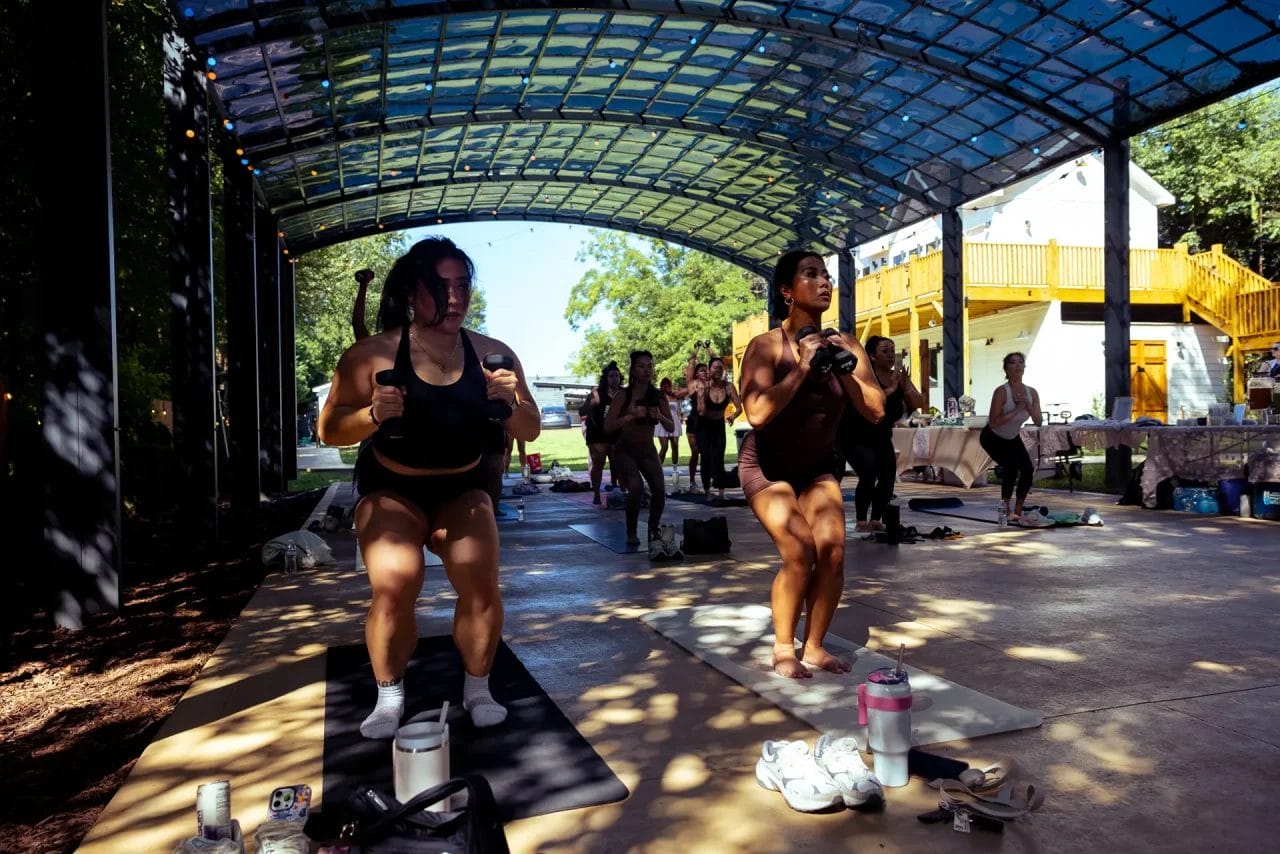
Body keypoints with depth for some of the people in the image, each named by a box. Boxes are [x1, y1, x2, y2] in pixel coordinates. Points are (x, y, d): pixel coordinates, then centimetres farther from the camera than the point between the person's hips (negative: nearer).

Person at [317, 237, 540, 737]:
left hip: (463, 489, 2)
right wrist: (372, 415, -31)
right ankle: (389, 697, 3)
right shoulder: (372, 354, -14)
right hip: (391, 489, -1)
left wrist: (510, 401, -23)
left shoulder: (492, 354, -7)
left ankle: (478, 689, 8)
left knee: (481, 584, -17)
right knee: (394, 588, -21)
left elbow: (530, 431, -2)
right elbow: (330, 431, -12)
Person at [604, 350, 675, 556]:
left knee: (659, 490, -18)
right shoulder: (623, 395, -14)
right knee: (636, 487, -25)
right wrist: (631, 416, -32)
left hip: (648, 450, 3)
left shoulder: (659, 397, -4)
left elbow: (671, 428, -1)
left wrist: (660, 416, -21)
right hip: (625, 450, -3)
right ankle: (631, 533, -4)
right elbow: (607, 426, -20)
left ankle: (653, 532, 3)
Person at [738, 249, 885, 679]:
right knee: (799, 552, -18)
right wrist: (804, 367, -34)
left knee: (833, 550, -11)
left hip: (818, 465, 5)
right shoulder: (767, 345, -22)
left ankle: (814, 646, 9)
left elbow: (875, 410, -13)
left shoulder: (846, 346, -8)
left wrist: (844, 369, -24)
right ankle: (783, 648, 5)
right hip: (767, 466, -4)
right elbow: (757, 413, -37)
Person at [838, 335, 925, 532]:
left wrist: (906, 389, -26)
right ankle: (861, 521, -12)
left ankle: (875, 519, 11)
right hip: (854, 437, -6)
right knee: (869, 473, -24)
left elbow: (919, 403, -9)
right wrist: (889, 390, -40)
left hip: (881, 437, 6)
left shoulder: (899, 377, -3)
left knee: (888, 477, -6)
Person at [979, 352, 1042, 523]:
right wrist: (1016, 410, -36)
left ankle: (1018, 511, 8)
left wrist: (1028, 407, -27)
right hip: (992, 438, -6)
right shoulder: (1001, 392, -28)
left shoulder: (1031, 393, -11)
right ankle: (1005, 509, -9)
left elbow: (1039, 422, -11)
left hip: (1012, 438, 6)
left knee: (1028, 469, -8)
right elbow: (993, 423, -35)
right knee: (1011, 466, -24)